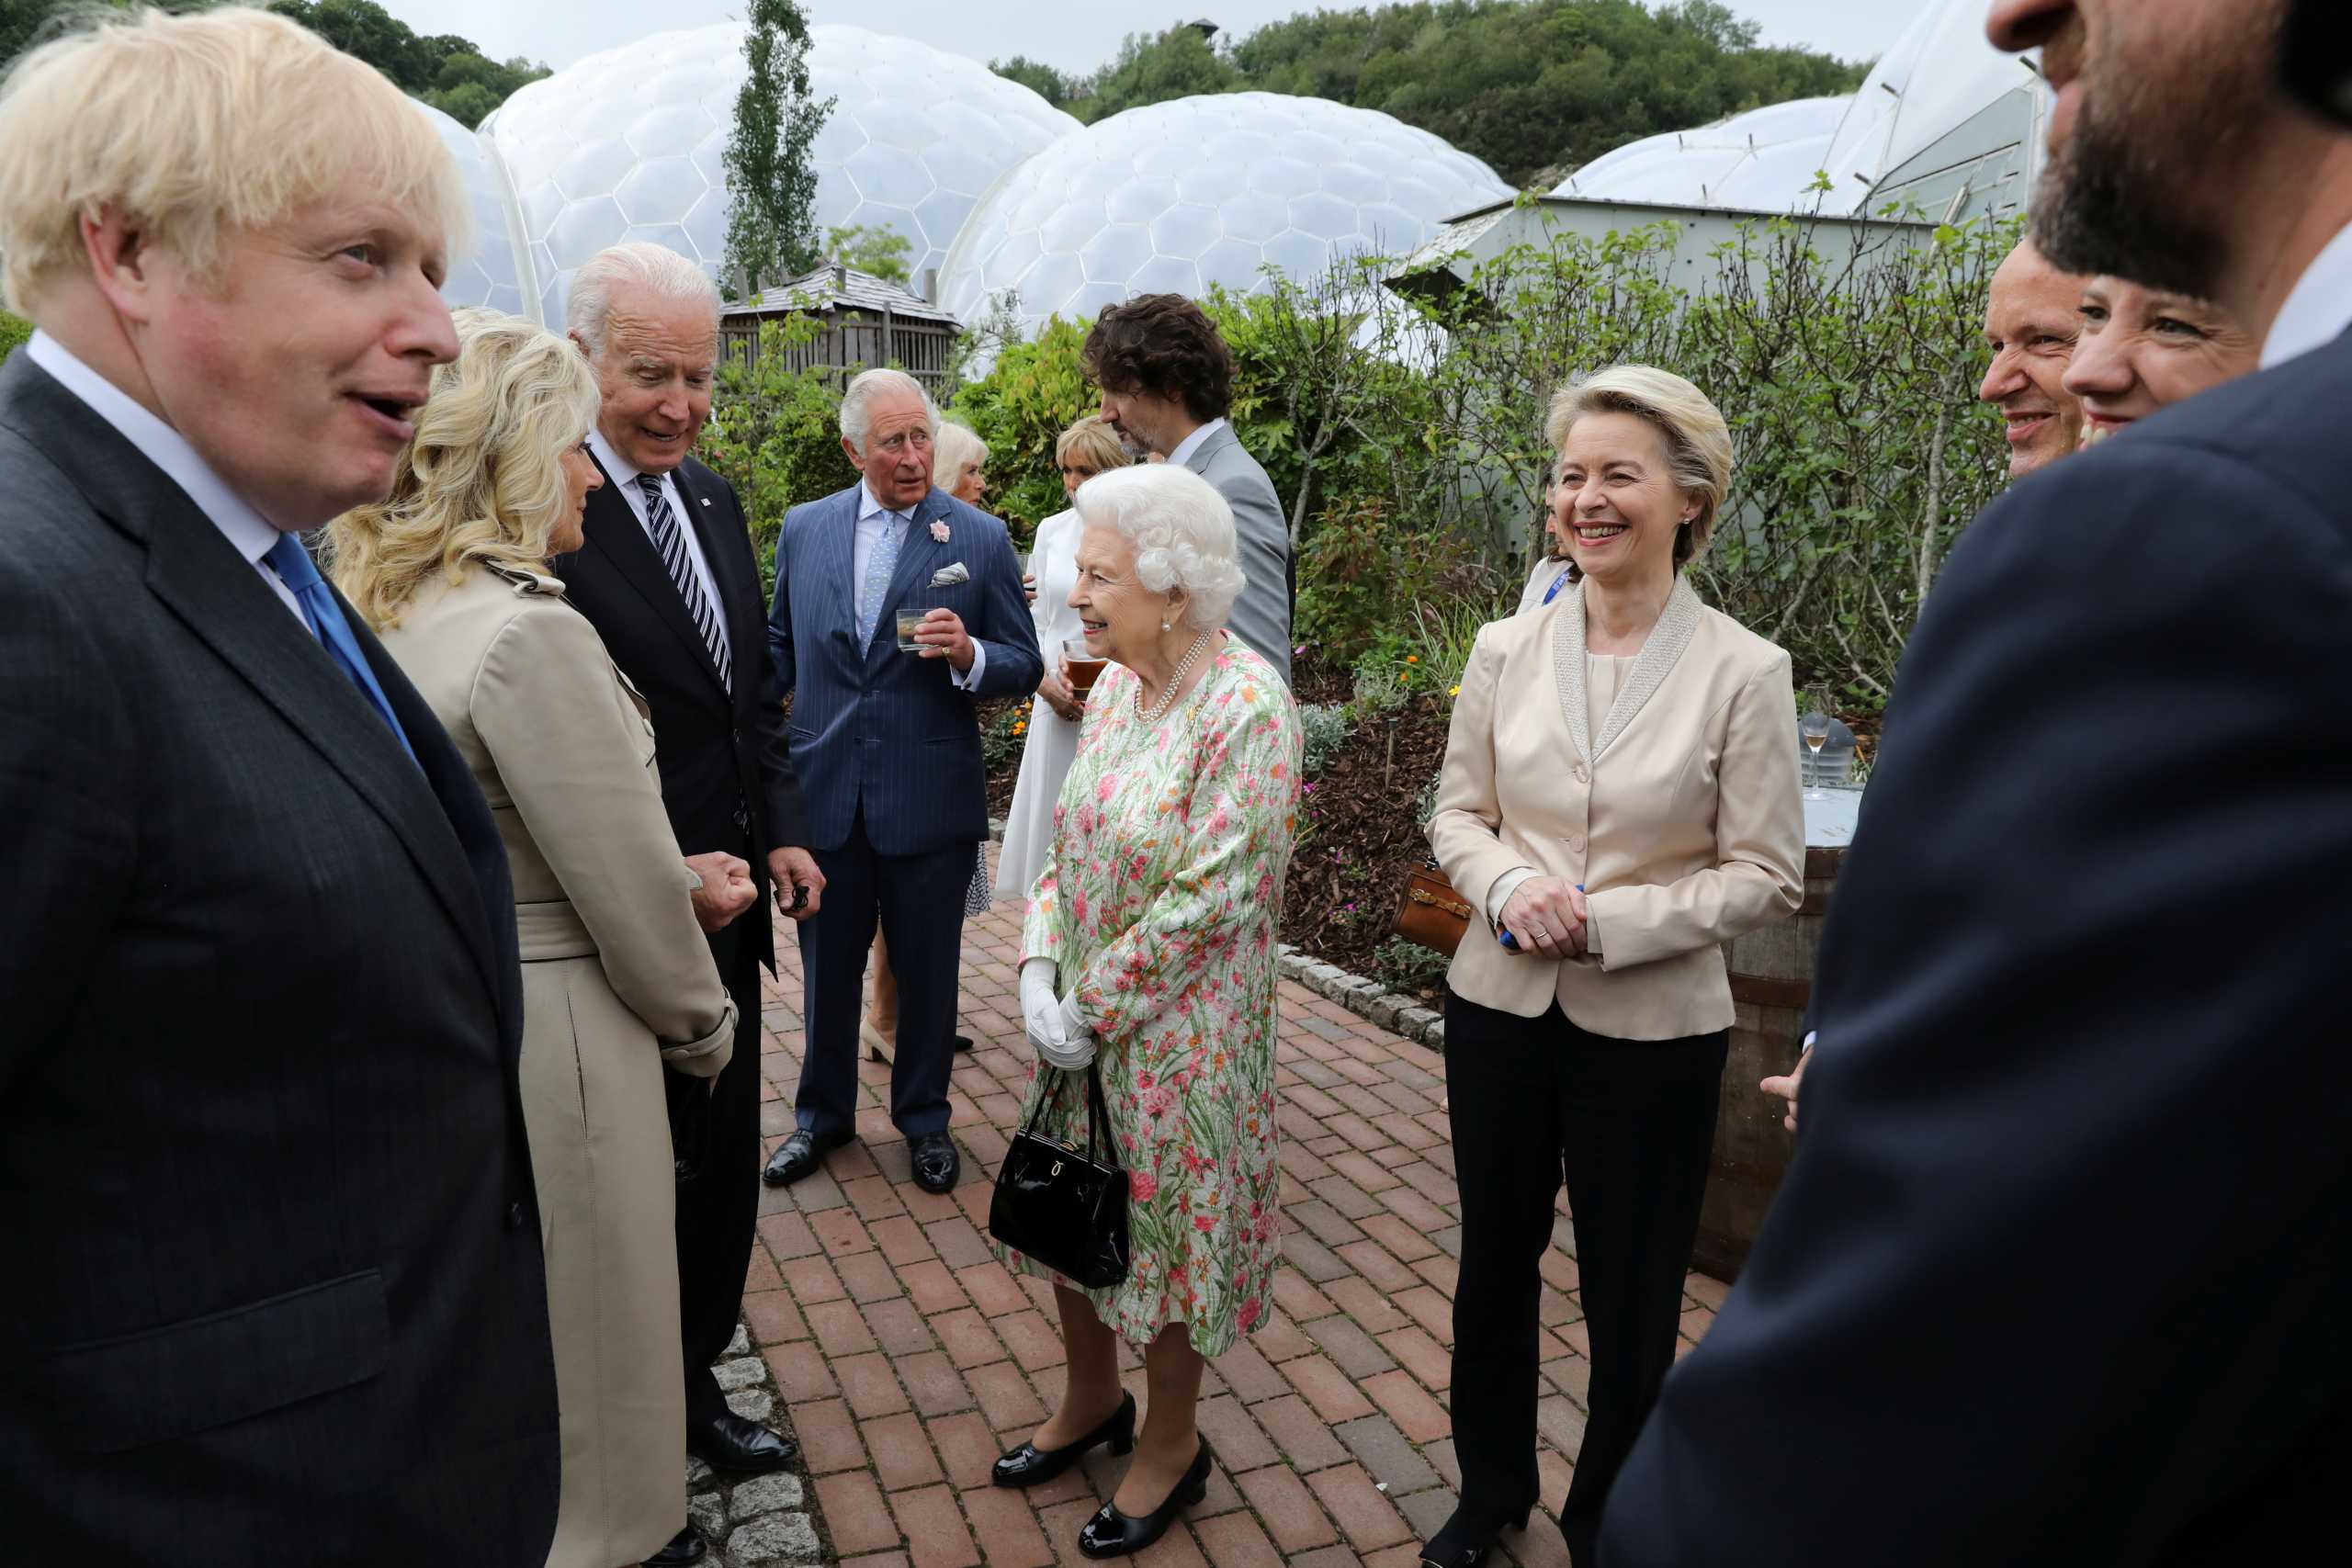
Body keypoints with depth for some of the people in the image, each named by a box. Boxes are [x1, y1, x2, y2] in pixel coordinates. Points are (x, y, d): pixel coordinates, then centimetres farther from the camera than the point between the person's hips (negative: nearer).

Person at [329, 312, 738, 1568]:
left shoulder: (379, 612, 4)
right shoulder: (529, 632, -23)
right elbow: (628, 895, -19)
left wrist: (674, 875, 13)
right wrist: (704, 1027, -3)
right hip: (548, 1034, -8)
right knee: (587, 1327, 12)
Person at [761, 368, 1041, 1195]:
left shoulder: (982, 538, -4)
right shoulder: (804, 528, 4)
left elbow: (1023, 664, -2)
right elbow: (780, 651, 14)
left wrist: (968, 655, -21)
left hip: (929, 799, -2)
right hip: (824, 792, 2)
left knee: (927, 972, 12)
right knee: (827, 968, 15)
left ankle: (924, 1117, 33)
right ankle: (822, 1114, 36)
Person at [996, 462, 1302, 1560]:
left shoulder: (1247, 705, -21)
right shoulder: (1114, 687, 2)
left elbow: (1215, 895, -23)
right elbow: (1067, 844, 8)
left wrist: (1095, 1006, -16)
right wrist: (1039, 966, -6)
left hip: (1179, 1029, -7)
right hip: (1084, 1019, 7)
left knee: (1165, 1222, 9)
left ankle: (1171, 1446, 33)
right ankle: (1092, 1403, 43)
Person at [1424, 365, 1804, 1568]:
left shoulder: (1743, 672, -11)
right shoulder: (1506, 649, -2)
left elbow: (1765, 876, -9)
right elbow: (1459, 811, 6)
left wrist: (1609, 921, -20)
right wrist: (1506, 884, -15)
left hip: (1652, 1030, -3)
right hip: (1501, 1006, 3)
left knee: (1631, 1306, 14)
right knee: (1494, 1265, 20)